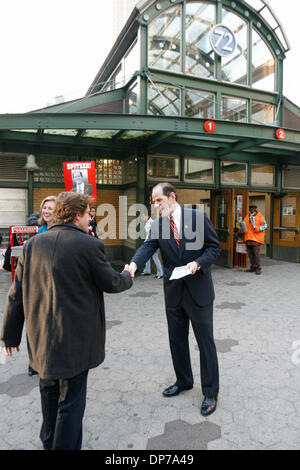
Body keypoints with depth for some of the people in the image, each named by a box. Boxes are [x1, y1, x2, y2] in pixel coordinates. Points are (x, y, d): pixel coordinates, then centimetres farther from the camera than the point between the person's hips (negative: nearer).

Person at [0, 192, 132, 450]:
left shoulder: (33, 244, 0)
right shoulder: (90, 245, -16)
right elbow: (111, 283, -6)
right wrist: (128, 276, 17)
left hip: (41, 334, 6)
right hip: (75, 336, -6)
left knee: (50, 388, 27)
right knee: (71, 397, 11)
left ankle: (49, 440, 49)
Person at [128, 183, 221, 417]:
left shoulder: (198, 217, -8)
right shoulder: (157, 225, 1)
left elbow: (214, 246, -5)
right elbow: (147, 247, -14)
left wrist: (198, 263, -22)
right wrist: (134, 264, -35)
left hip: (198, 290, -4)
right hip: (173, 291, 4)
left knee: (205, 342, 6)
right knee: (177, 341, 18)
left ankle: (211, 392, 24)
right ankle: (184, 381, 40)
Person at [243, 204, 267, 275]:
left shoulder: (260, 217, 0)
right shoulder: (247, 217, 15)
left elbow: (265, 226, -4)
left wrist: (256, 228, -16)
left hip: (256, 238, -5)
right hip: (248, 238, 6)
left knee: (256, 253, -8)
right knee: (250, 254, 8)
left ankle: (258, 268, -2)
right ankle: (253, 267, 18)